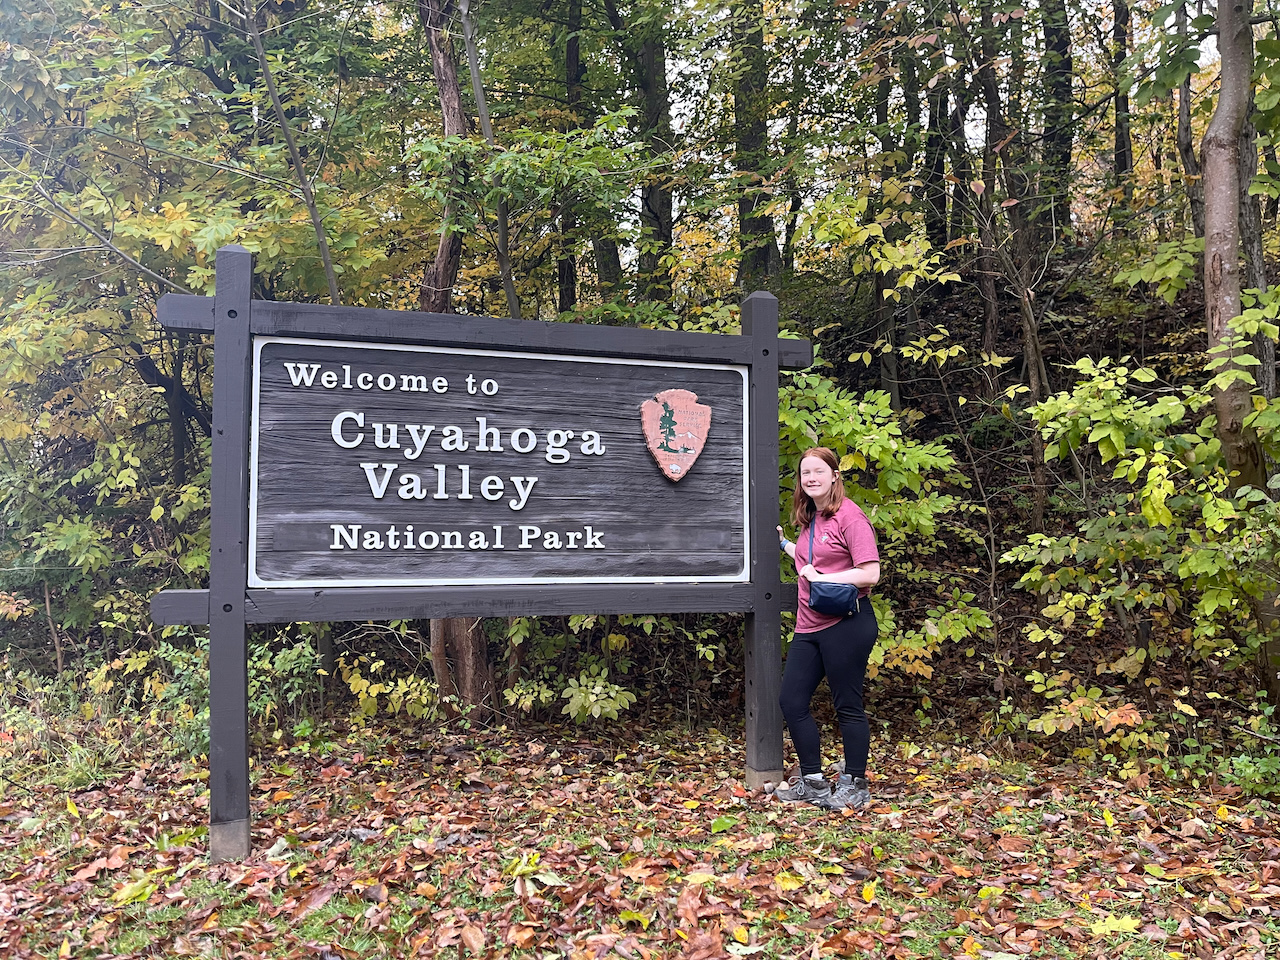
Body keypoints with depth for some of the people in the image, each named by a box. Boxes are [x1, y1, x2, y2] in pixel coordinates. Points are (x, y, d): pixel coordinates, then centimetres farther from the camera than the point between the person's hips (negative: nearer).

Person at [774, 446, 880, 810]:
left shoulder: (849, 516, -11)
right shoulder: (809, 519, 15)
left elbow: (870, 574, -17)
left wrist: (820, 578, -18)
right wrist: (783, 543, 24)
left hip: (846, 625, -9)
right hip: (810, 626, 9)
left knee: (848, 707, 3)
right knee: (791, 701, 8)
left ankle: (854, 785, 20)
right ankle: (813, 781, 23)